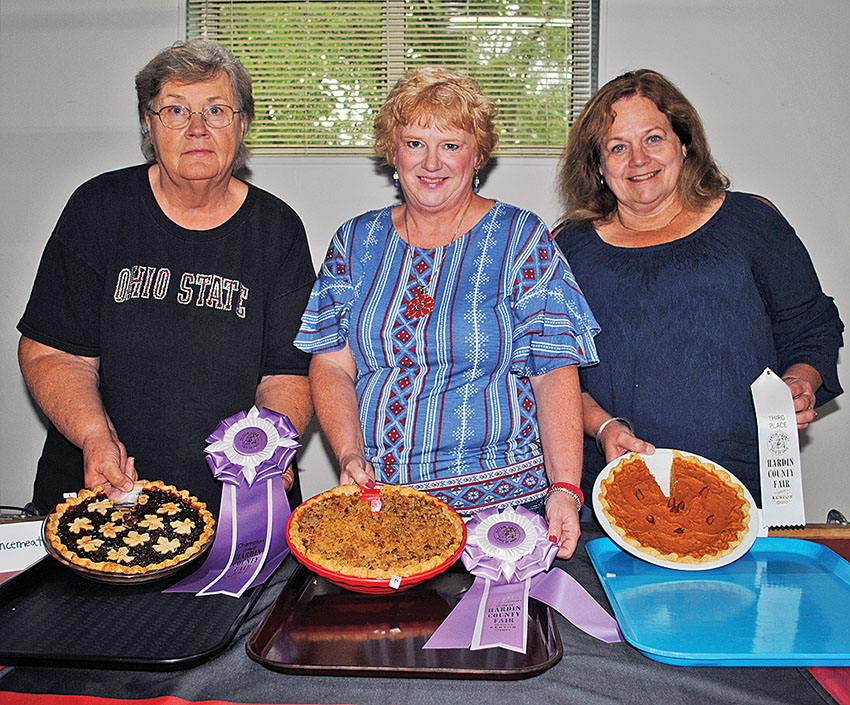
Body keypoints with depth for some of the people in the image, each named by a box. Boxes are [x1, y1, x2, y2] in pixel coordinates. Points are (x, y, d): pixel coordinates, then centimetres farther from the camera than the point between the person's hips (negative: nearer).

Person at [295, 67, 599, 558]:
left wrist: (564, 489, -16)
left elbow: (556, 372, -6)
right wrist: (350, 455, -10)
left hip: (500, 497, -2)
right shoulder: (356, 241, 9)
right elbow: (331, 366, 6)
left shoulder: (522, 240, 0)